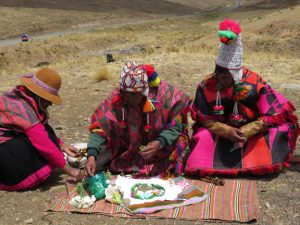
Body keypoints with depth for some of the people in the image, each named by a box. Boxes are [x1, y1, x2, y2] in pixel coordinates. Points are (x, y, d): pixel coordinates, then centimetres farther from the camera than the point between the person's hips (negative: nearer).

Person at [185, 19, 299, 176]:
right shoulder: (207, 86, -20)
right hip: (220, 133, 0)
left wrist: (245, 132, -28)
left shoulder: (255, 84, -22)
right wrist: (227, 131, -28)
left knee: (283, 129, -22)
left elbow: (273, 116, -16)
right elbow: (203, 119, -12)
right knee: (203, 137, -28)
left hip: (252, 132, 0)